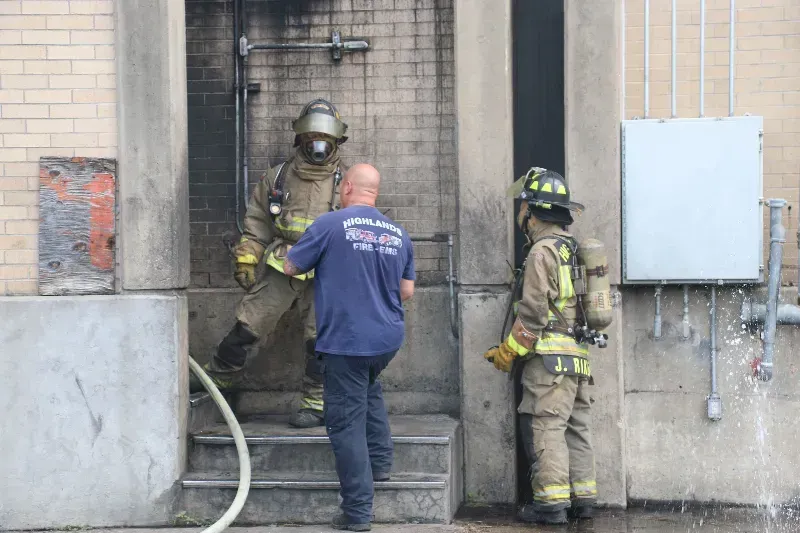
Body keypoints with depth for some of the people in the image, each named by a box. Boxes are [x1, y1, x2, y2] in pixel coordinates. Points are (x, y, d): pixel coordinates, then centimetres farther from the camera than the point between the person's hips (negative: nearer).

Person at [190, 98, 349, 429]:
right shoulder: (278, 178, 9)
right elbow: (257, 222, 14)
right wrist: (246, 259, 6)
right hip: (280, 268, 2)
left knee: (319, 339, -1)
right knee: (247, 325, 2)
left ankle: (315, 405, 10)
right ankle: (218, 378, 20)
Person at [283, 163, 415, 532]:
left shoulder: (330, 224, -9)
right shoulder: (398, 234, 7)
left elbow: (291, 268, 0)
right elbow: (407, 291, 13)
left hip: (345, 340, -6)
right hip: (388, 339, 6)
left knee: (347, 423, -1)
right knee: (369, 389, 33)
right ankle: (380, 462, 30)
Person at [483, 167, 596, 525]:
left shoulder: (542, 251, -12)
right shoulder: (573, 248, 15)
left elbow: (534, 312, -16)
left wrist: (508, 351, -6)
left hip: (550, 357, -9)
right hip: (578, 356, 9)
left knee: (545, 428, -5)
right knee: (576, 428, 12)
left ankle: (551, 504, -4)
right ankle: (583, 499, 17)